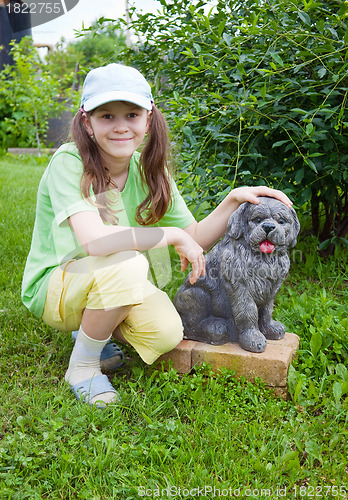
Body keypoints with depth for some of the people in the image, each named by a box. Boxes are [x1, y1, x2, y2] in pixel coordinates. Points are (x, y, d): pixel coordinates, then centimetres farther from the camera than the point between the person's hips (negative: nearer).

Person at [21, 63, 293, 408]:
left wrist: (234, 199, -15)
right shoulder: (68, 163, -22)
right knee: (126, 262, -34)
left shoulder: (149, 169, -4)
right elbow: (94, 239, -38)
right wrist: (173, 234, -27)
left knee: (166, 334, -21)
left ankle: (93, 328, 12)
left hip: (110, 287, 5)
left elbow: (196, 239, 0)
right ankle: (82, 367, -9)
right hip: (54, 286, -5)